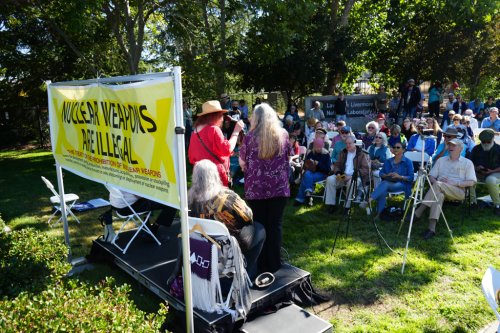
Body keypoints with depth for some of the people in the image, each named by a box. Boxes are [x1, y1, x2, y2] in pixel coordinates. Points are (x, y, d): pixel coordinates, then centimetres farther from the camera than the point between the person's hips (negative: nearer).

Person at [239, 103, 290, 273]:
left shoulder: (250, 137, -7)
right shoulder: (283, 134, 1)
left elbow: (242, 163, 0)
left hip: (256, 188, -1)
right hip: (279, 188, 2)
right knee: (275, 225, 10)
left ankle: (261, 265, 22)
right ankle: (274, 264, 19)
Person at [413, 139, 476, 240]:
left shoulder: (467, 163, 13)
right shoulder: (441, 160, 23)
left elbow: (471, 182, 3)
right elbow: (431, 176, 17)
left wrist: (454, 183, -11)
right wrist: (436, 181, -7)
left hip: (458, 192, -2)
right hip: (441, 190, 3)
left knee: (438, 185, -34)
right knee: (439, 195, -36)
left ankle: (418, 212, -38)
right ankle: (432, 229, -47)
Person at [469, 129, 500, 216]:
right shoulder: (476, 149, 8)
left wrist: (492, 171, -17)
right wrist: (476, 168, -10)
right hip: (479, 173, 4)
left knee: (490, 180, -39)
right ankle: (472, 202, -16)